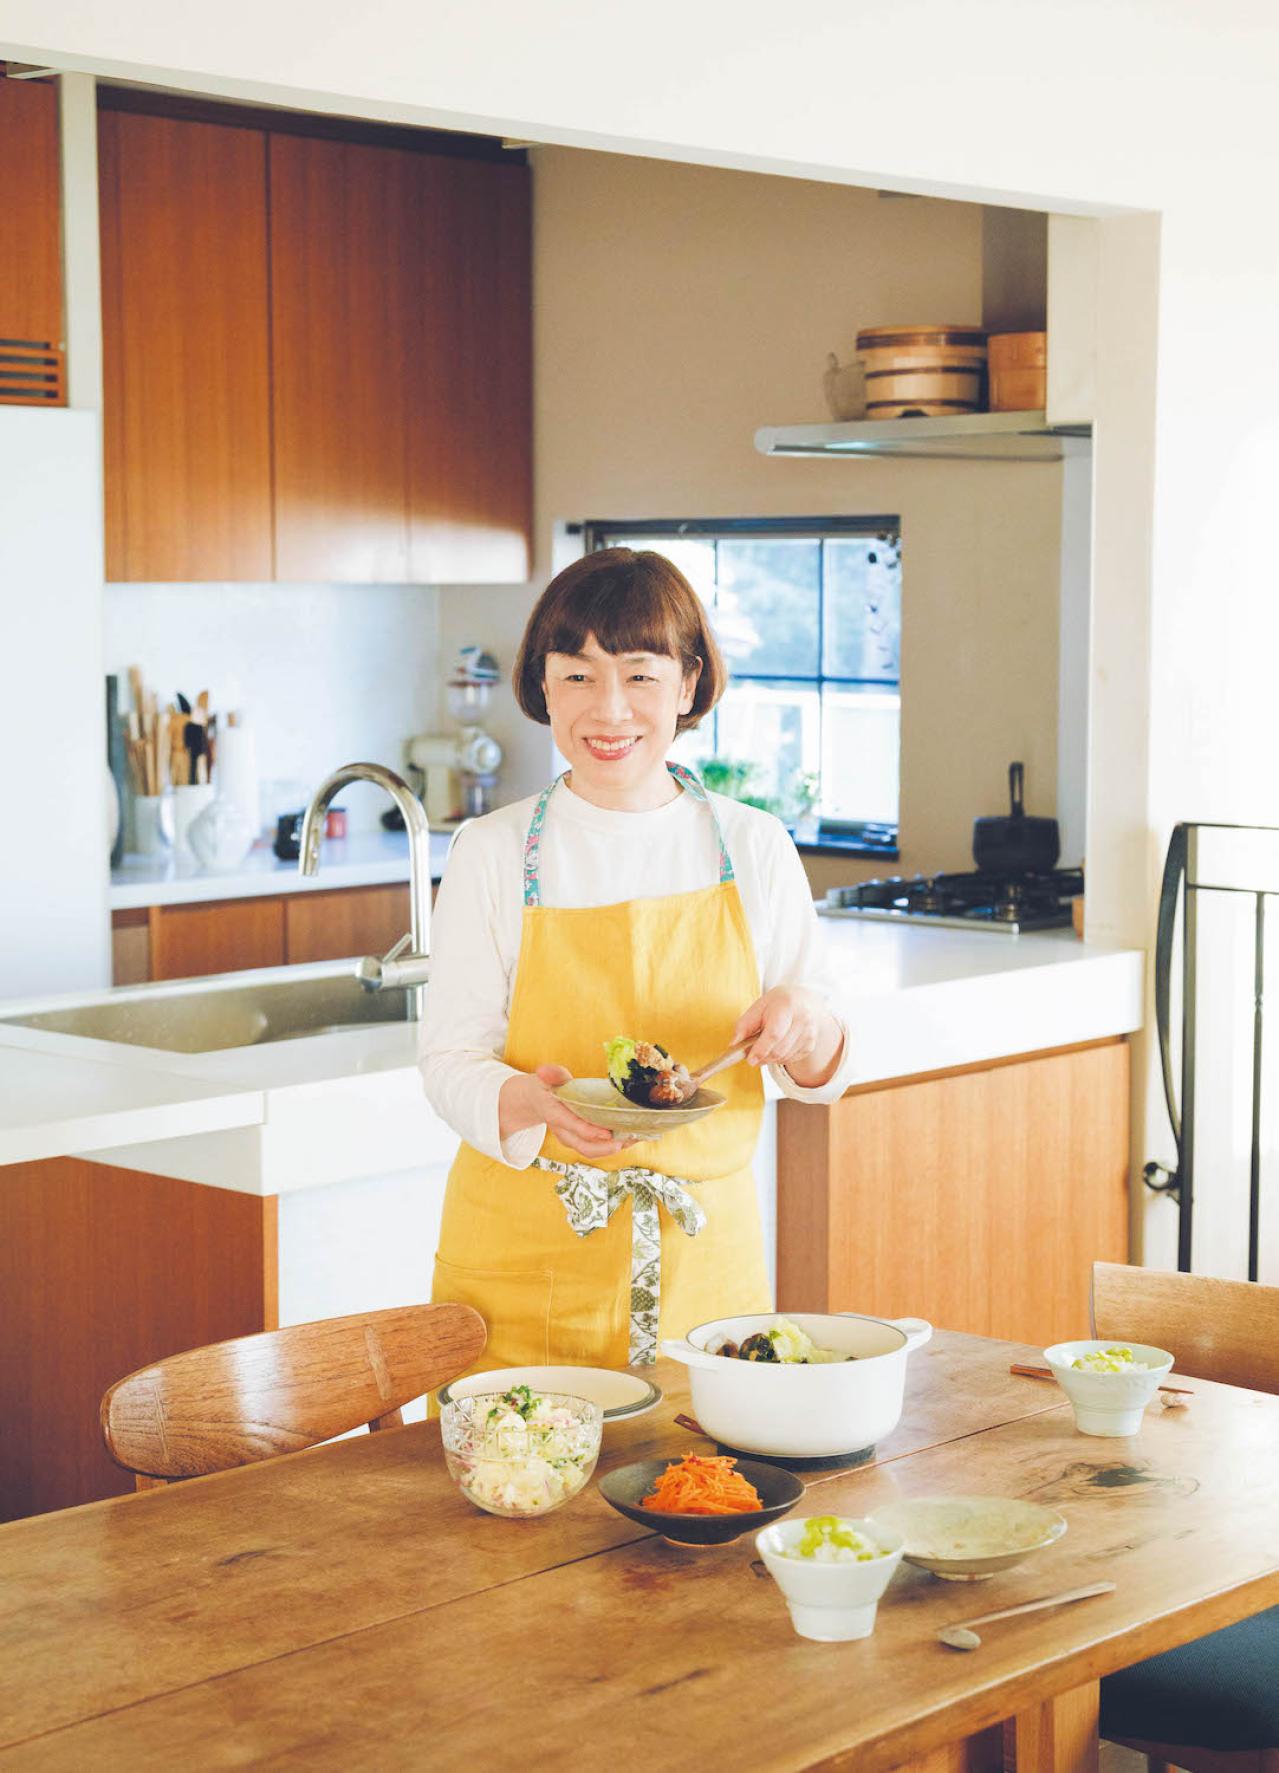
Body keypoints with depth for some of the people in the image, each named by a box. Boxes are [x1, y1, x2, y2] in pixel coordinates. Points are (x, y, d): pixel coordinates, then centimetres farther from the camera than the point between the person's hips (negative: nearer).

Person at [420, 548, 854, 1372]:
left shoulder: (754, 848, 2)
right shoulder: (494, 853, -2)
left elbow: (822, 1074, 7)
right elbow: (452, 1064, -3)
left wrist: (807, 1027, -16)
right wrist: (532, 1102, -24)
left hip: (701, 1250, 1)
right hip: (525, 1253, -1)